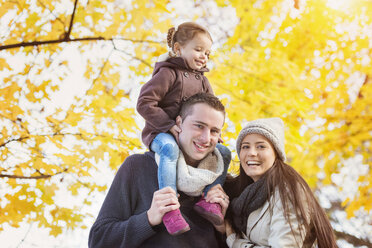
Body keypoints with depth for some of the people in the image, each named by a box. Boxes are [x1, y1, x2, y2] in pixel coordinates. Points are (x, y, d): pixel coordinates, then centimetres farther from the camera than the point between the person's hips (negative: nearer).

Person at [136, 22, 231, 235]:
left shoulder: (202, 81, 15)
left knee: (224, 152, -6)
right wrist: (170, 126, -22)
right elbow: (144, 104, -17)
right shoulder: (168, 73, -8)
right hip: (160, 133, -7)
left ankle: (208, 198, -10)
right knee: (170, 148, -40)